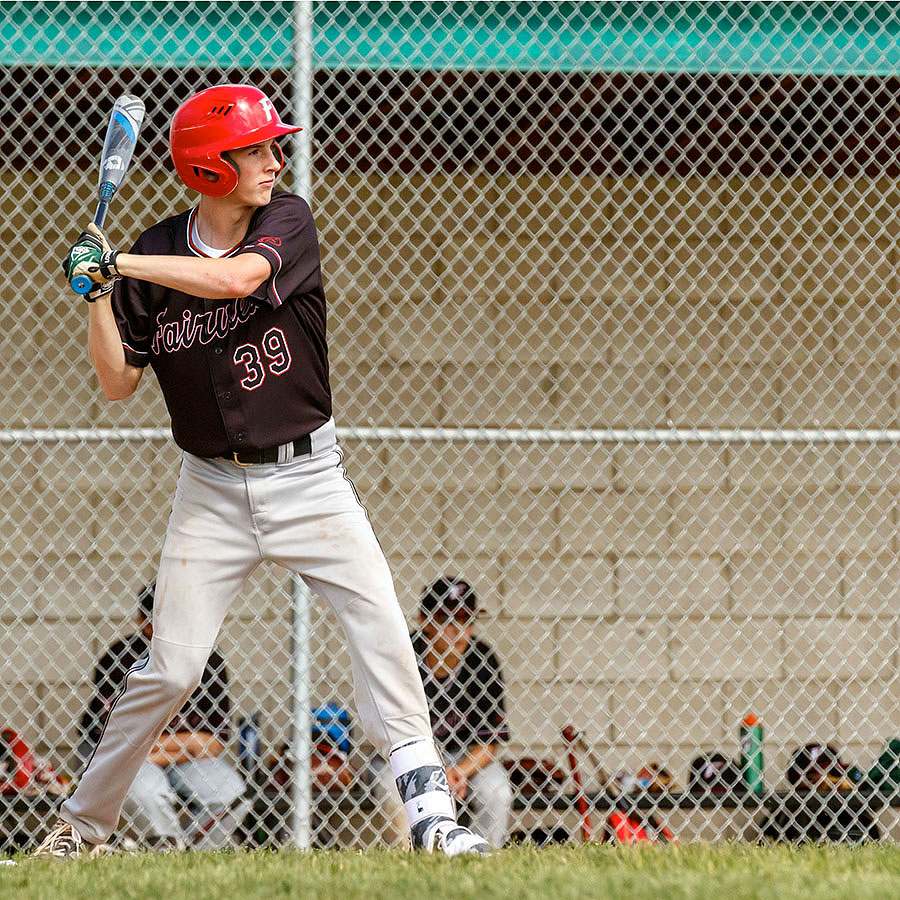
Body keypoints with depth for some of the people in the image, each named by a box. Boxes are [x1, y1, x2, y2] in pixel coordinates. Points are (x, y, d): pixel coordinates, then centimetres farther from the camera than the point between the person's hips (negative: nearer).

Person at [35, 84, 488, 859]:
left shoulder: (288, 221, -5)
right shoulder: (155, 257, -2)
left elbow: (235, 277, -26)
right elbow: (118, 383, 1)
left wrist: (119, 262, -23)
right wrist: (99, 292, -12)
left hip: (307, 476, 0)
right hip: (213, 489, 0)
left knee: (379, 619, -16)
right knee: (171, 670, -2)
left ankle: (429, 808, -14)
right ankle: (83, 821, 14)